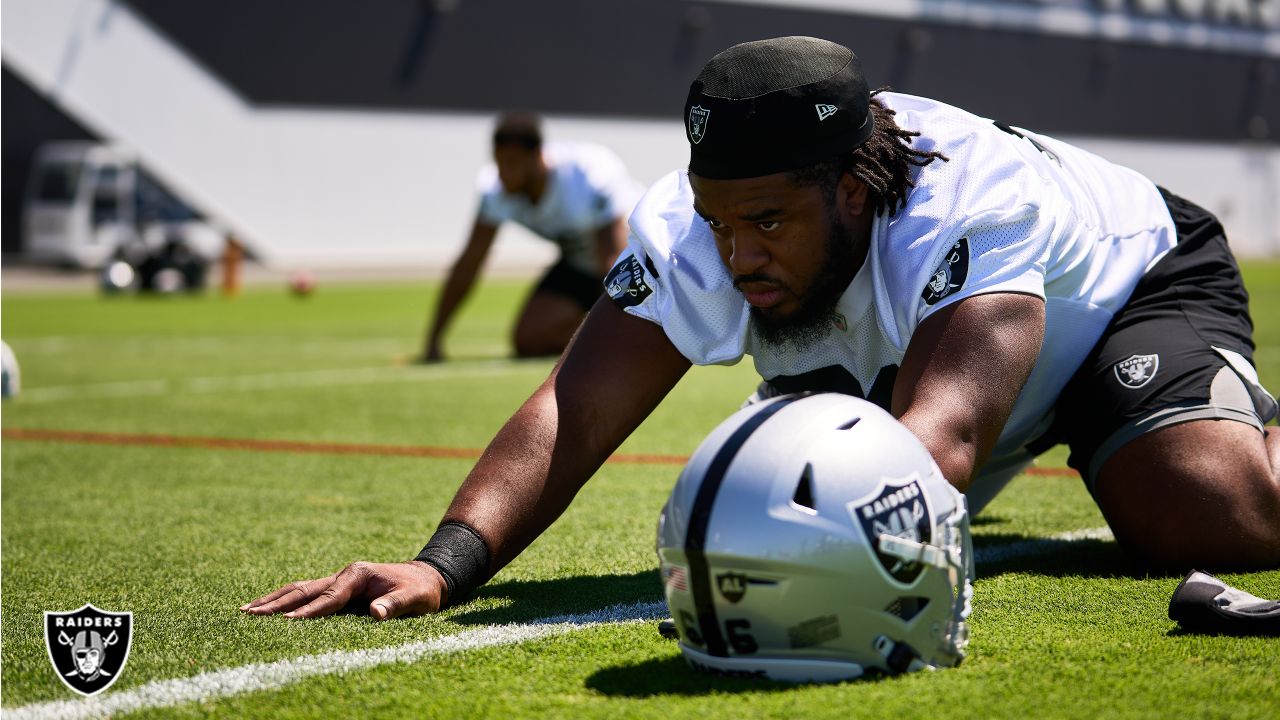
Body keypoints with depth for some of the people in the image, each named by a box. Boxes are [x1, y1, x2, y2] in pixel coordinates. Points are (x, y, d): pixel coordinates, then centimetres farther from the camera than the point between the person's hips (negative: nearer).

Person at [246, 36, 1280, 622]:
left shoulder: (975, 206, -46)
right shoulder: (694, 229, -32)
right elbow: (574, 413, -40)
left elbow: (941, 434, -60)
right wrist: (446, 564, -56)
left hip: (1134, 284, -5)